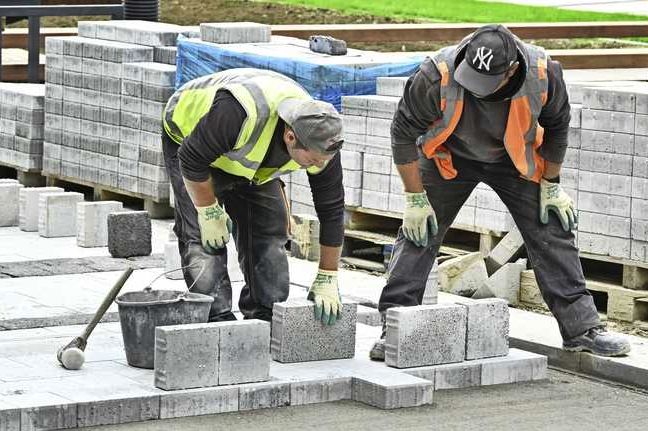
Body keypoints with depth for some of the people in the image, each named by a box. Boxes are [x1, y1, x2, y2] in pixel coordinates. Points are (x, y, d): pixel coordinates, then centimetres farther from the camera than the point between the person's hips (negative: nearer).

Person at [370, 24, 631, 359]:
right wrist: (416, 199, -17)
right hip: (450, 157, -1)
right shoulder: (436, 77, -37)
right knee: (418, 235, -9)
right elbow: (404, 134, -21)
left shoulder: (544, 75, -32)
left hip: (515, 160, 1)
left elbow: (555, 128, -10)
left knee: (552, 231, -1)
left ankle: (581, 327, 7)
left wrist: (551, 186, -2)